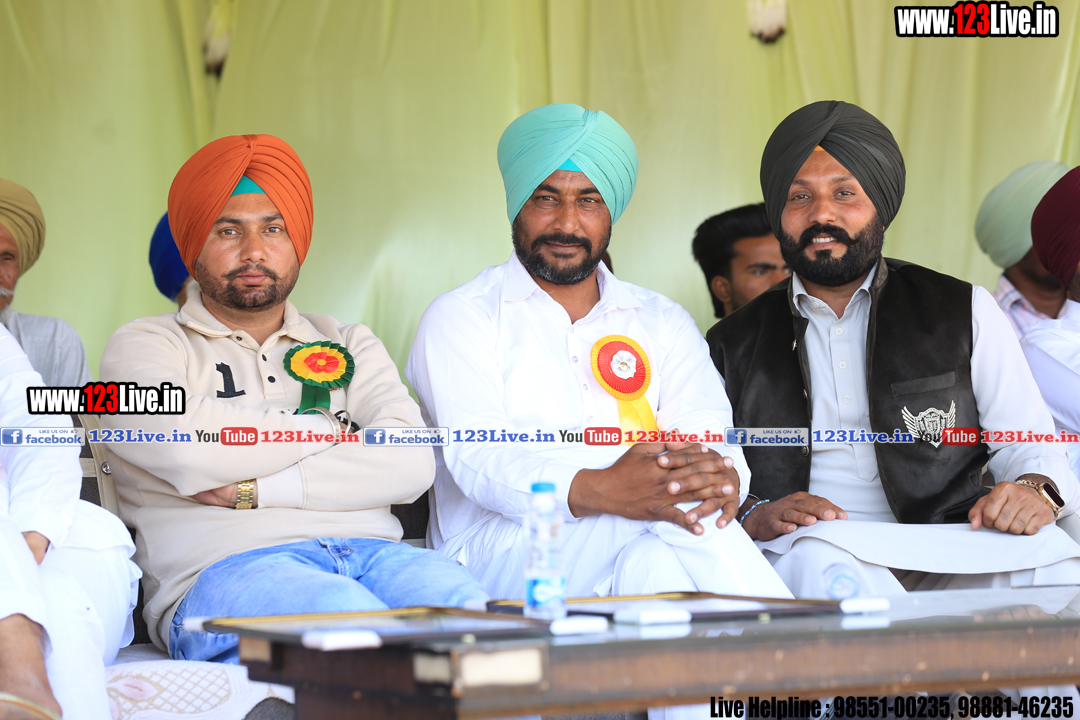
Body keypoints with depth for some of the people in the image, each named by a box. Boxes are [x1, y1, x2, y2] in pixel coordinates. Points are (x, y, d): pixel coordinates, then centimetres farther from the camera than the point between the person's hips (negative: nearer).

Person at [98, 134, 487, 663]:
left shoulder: (349, 344, 27)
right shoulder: (143, 345, 16)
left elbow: (411, 463, 7)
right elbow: (190, 448, -7)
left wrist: (256, 490, -3)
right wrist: (332, 432, 6)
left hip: (373, 552, 4)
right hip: (225, 567, -4)